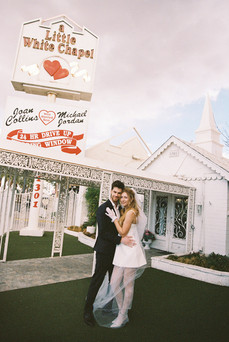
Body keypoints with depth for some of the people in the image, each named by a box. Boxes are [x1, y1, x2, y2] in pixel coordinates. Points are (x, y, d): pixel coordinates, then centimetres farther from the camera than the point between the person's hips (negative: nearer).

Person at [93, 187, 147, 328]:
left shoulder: (131, 212, -11)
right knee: (114, 284, 10)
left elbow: (123, 232, -13)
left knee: (128, 285, 5)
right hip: (122, 251, 9)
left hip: (130, 252, -9)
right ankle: (121, 312, 27)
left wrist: (114, 218, -9)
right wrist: (116, 217, 10)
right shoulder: (125, 212, 17)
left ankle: (123, 316, 18)